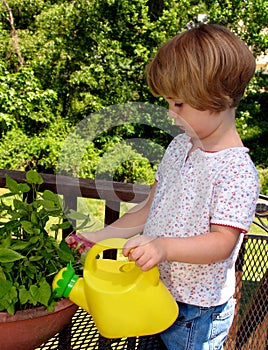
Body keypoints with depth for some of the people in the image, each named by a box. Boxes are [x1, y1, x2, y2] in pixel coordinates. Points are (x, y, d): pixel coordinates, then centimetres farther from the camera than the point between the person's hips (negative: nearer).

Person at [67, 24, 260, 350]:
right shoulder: (180, 145, 1)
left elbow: (223, 241, -26)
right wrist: (102, 235, 5)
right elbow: (152, 207, 8)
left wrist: (165, 246, -39)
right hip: (153, 290, 7)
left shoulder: (236, 170, -23)